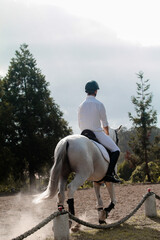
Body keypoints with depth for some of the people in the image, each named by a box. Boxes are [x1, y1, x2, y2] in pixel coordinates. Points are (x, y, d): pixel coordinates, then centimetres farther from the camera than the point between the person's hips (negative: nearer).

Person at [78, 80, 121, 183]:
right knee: (116, 150, -1)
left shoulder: (81, 105, 7)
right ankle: (109, 174, -16)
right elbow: (105, 123, -2)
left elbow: (80, 124, 13)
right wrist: (107, 134, 16)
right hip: (98, 134, -7)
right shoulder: (99, 104, -9)